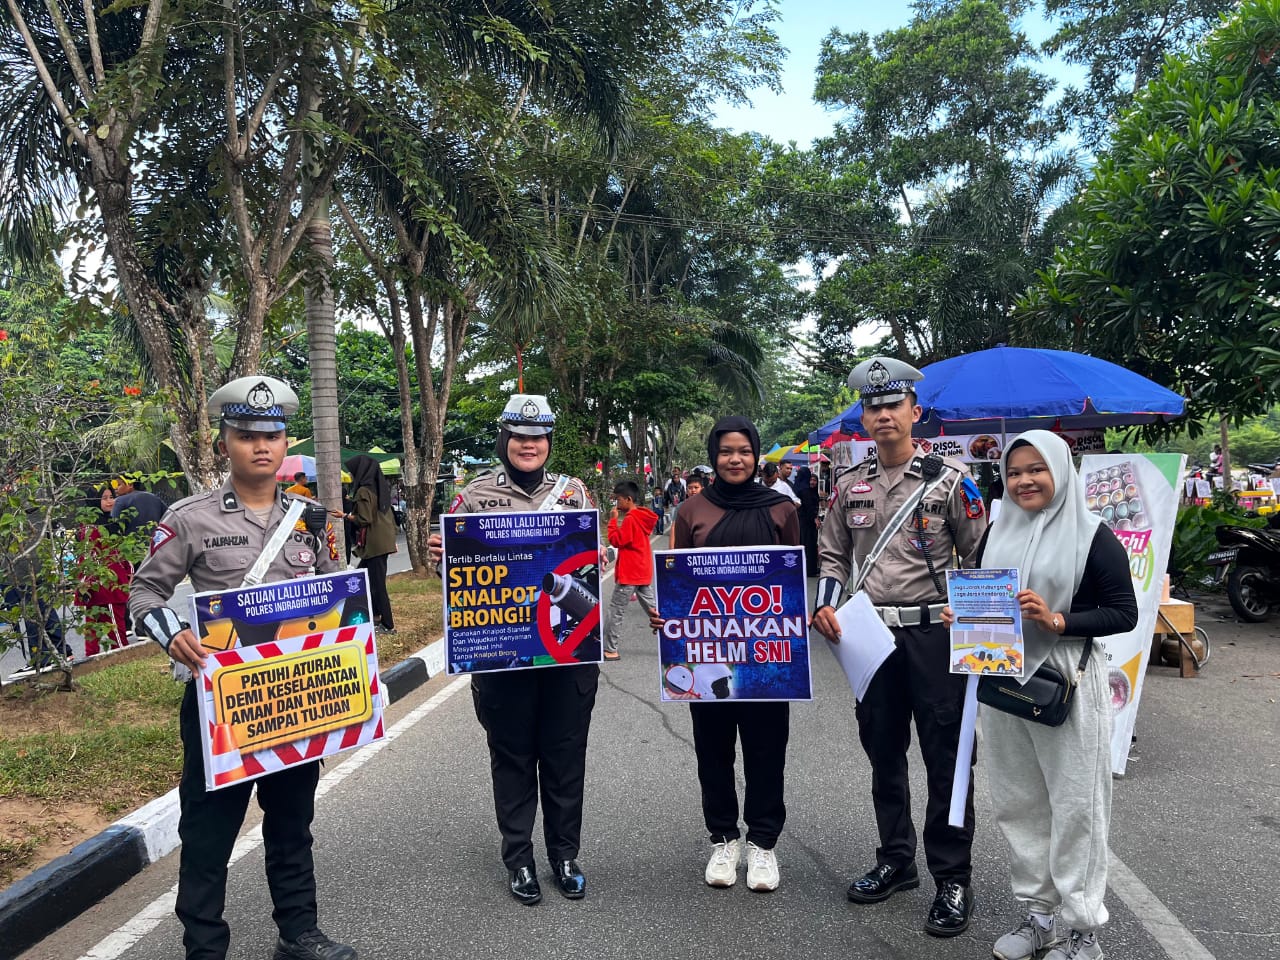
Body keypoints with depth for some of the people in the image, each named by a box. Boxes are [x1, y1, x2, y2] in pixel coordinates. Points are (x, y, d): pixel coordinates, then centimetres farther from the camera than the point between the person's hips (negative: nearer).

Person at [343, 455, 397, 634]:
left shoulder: (363, 491, -13)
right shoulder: (379, 487, 11)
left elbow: (364, 519, -16)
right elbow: (389, 516, 15)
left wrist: (347, 516, -2)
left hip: (373, 544, -9)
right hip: (384, 540, 9)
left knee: (377, 584, -2)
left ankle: (388, 625, 3)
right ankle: (375, 615, 24)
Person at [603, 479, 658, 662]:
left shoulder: (630, 519, -17)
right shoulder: (643, 517, 10)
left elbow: (615, 541, -16)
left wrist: (613, 520, -11)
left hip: (629, 573, -9)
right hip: (644, 572, 9)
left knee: (616, 610, -2)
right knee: (652, 609, 13)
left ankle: (610, 650, 1)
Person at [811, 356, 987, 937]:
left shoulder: (949, 478, -4)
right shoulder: (850, 484, 7)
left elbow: (980, 558, -1)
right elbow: (832, 555, 14)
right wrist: (825, 605, -1)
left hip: (935, 633, -4)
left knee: (945, 757, 1)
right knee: (882, 753, 14)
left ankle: (952, 880, 15)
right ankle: (895, 861, 30)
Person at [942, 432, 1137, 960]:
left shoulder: (1091, 535, -6)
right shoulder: (998, 531, 9)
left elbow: (1124, 613, -8)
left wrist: (1057, 621, -20)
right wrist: (961, 614, -3)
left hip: (1066, 682, -5)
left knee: (1074, 803, 2)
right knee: (1018, 802, 12)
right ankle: (1038, 913, 27)